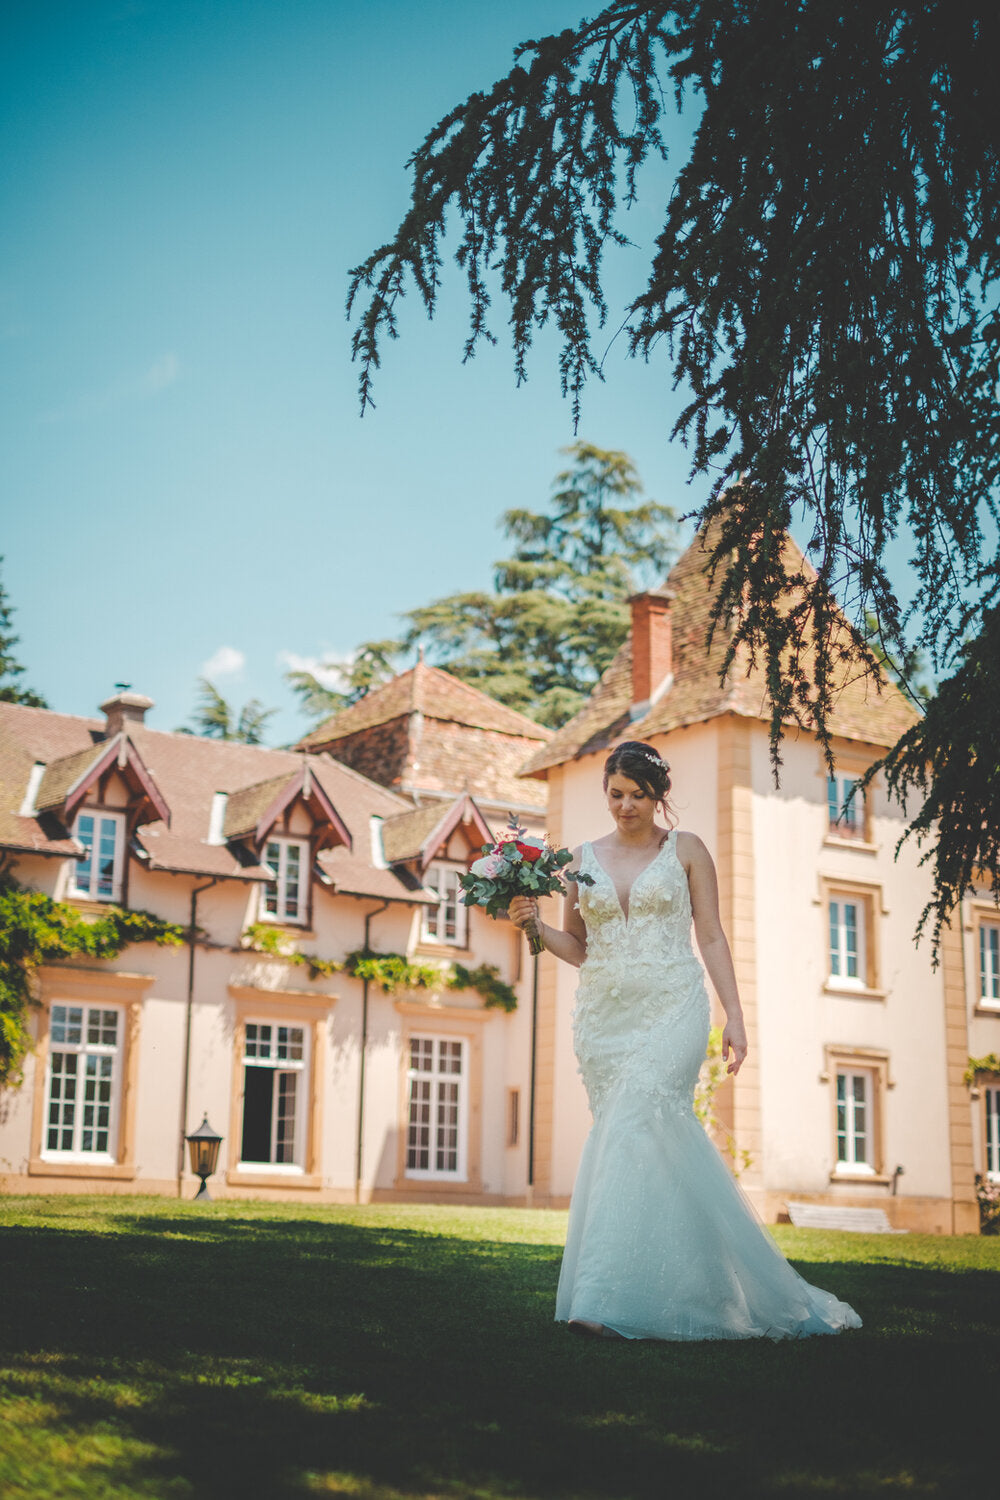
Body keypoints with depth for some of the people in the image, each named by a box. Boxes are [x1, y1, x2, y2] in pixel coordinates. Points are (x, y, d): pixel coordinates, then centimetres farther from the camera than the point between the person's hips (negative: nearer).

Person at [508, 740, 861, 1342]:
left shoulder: (686, 850, 5)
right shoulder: (583, 859, 13)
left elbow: (712, 936, 5)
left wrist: (734, 1017, -2)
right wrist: (534, 925, -2)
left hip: (671, 1012, -4)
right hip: (605, 1016, 4)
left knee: (633, 1129, -18)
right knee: (657, 1142, 2)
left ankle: (613, 1299, -19)